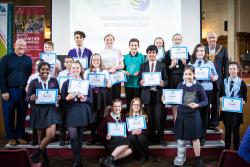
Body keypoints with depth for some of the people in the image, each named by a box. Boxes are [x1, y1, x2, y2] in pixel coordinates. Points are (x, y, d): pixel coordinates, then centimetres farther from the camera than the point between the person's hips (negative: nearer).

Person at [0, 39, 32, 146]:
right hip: (9, 91, -2)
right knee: (9, 115, 5)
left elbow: (30, 75, 10)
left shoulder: (28, 60, 10)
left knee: (22, 115, 7)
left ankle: (20, 136, 19)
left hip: (23, 91, 2)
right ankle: (11, 137, 17)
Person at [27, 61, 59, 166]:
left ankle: (37, 153, 11)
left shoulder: (54, 81, 2)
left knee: (51, 134, -13)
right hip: (38, 111, 0)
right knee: (40, 135, 10)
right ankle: (45, 157, 30)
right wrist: (31, 98, -22)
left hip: (50, 109, 0)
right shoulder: (34, 82, -2)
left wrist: (58, 98, -12)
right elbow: (27, 98, 0)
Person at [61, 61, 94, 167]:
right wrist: (67, 98, -17)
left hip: (82, 112, 1)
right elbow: (62, 99, 4)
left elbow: (91, 100, 5)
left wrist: (84, 98, -15)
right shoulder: (66, 83, 5)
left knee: (79, 136, 9)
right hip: (71, 112, -1)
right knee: (73, 136, -10)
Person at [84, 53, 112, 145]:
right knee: (93, 117, -4)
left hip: (102, 95, 1)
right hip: (91, 95, 0)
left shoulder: (105, 72, 12)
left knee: (100, 117, 2)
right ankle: (93, 138, 6)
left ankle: (100, 138, 13)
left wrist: (105, 84, -13)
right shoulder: (87, 72, 11)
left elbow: (109, 85, 8)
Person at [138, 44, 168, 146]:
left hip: (158, 94, -1)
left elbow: (166, 80, 7)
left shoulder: (162, 65, 8)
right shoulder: (143, 66, 10)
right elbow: (139, 79, 7)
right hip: (147, 94, 1)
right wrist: (141, 82, -15)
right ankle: (152, 137, 20)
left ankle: (160, 138, 9)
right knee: (150, 117, 7)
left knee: (159, 117, -5)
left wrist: (163, 83, -15)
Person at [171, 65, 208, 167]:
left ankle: (198, 159, 26)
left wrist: (197, 105, -19)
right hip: (181, 114, 3)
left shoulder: (198, 86, -7)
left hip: (193, 115, -3)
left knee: (195, 137, 9)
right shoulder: (180, 85, 0)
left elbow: (205, 101, -2)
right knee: (180, 137, 13)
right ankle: (180, 157, 31)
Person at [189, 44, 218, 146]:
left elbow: (216, 76, 11)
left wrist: (213, 78, -10)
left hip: (207, 90, 1)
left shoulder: (210, 63, 11)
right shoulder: (190, 63, 9)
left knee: (204, 114, 6)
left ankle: (203, 137, 19)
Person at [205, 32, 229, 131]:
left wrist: (225, 79, -2)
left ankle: (214, 123, 19)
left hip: (217, 79, 0)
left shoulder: (223, 49, 6)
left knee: (216, 102, 8)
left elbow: (226, 65, 4)